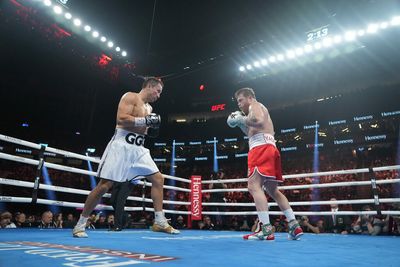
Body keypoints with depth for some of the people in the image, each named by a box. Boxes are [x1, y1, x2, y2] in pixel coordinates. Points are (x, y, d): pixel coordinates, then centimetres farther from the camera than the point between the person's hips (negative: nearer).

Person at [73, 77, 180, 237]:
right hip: (122, 145, -8)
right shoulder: (130, 97, -4)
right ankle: (80, 224, 7)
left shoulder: (149, 108, 21)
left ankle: (160, 222, 6)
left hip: (139, 148, 8)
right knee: (104, 186, -8)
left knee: (158, 179, 1)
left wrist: (150, 130, 6)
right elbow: (121, 119, -18)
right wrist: (146, 120, -19)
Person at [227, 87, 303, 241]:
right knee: (273, 190, 14)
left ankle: (266, 229, -24)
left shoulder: (255, 105, 5)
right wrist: (241, 124, 21)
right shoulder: (260, 109, 33)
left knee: (254, 186, -17)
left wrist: (242, 119, -5)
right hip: (269, 148, 10)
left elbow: (259, 121, -18)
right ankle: (294, 226, 12)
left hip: (261, 148, -10)